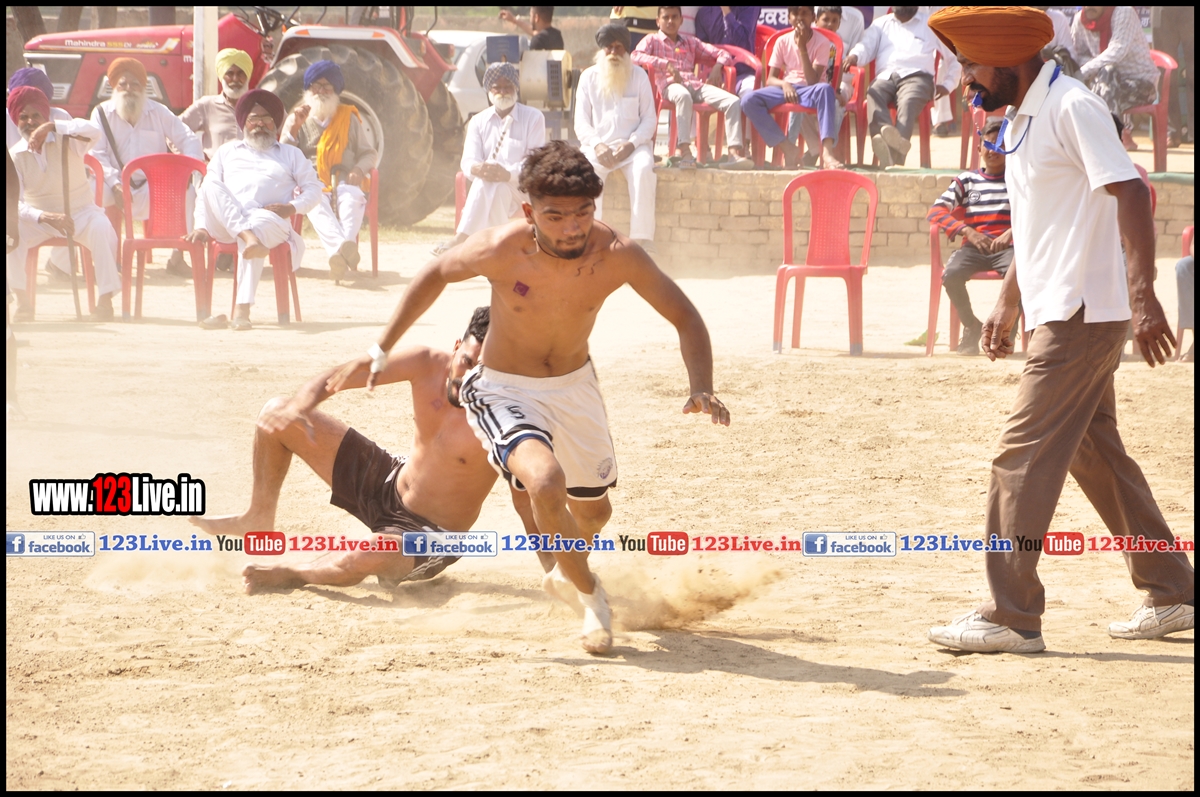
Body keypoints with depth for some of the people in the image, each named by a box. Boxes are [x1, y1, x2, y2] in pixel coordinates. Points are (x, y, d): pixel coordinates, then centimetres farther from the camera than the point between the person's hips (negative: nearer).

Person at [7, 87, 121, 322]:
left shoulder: (66, 140, -8)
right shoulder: (15, 155, -5)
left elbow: (93, 132, -31)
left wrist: (51, 126, -38)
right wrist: (47, 217, -35)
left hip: (81, 212, -1)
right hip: (39, 217, 1)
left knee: (102, 228, -33)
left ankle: (105, 300, -30)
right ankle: (22, 301, -20)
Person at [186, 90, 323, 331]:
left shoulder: (291, 154, 29)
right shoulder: (227, 151, 31)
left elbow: (314, 189, 18)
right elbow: (207, 189, 19)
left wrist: (292, 207, -4)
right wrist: (201, 226, 1)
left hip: (269, 220, -2)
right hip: (224, 225, 2)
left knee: (262, 225, -41)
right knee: (211, 183, -28)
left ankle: (242, 310, -50)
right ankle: (250, 237, -48)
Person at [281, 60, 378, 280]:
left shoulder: (348, 118, 20)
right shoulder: (296, 120, 19)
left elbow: (369, 153, 19)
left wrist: (359, 169, -4)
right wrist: (294, 128, -5)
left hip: (343, 182, 1)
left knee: (352, 197, -38)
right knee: (316, 203, -39)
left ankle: (348, 243, -63)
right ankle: (339, 248, -64)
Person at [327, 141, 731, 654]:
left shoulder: (617, 256, -25)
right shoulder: (500, 251, -27)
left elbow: (684, 318, -14)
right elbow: (435, 275, -7)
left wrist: (702, 390, -30)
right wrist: (381, 351, -4)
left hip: (575, 386, 4)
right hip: (506, 391, -3)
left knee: (593, 512, 22)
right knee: (546, 483, -31)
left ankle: (568, 571, 60)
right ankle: (590, 595, -5)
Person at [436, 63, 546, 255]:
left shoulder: (533, 118, 4)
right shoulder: (478, 121, 13)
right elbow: (468, 162, -1)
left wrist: (509, 174, -31)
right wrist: (478, 169, -29)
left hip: (521, 188, -3)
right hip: (485, 192, 3)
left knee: (488, 185, -35)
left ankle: (463, 236, -44)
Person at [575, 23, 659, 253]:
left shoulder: (638, 76, 9)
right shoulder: (588, 77, 11)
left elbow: (649, 118, 5)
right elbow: (581, 122, 7)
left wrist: (631, 144, -13)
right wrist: (597, 145, -13)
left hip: (632, 145, 0)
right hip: (598, 145, 0)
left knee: (643, 169, -34)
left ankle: (641, 240, -34)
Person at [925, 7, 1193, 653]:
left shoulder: (1072, 108, -15)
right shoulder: (1021, 121, 15)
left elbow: (1130, 193, -23)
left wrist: (1143, 295, -30)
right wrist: (1007, 305, 26)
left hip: (1082, 314, -10)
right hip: (1059, 314, 10)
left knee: (1023, 457, -10)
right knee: (1096, 455, 15)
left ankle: (1011, 617, -7)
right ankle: (1171, 594, 23)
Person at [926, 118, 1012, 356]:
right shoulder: (966, 180, 15)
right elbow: (936, 211, 4)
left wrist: (1012, 232, -21)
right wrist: (967, 231, -12)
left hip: (1007, 246, -1)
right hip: (974, 247, 1)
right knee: (951, 274, -31)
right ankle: (972, 326, -4)